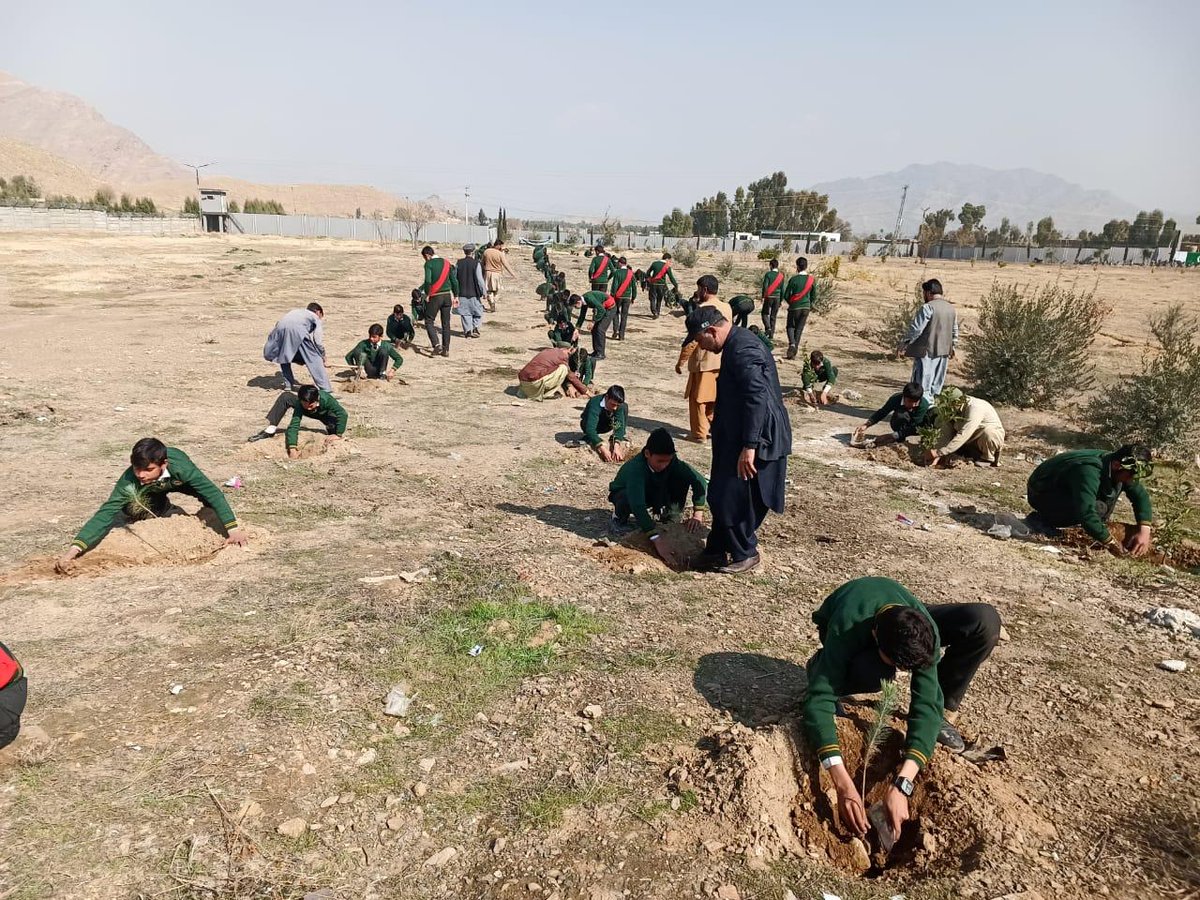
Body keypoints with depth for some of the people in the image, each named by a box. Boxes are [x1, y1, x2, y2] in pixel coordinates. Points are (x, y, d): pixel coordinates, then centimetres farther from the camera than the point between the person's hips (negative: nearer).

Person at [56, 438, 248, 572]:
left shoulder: (180, 466, -47)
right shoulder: (129, 479, -43)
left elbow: (213, 492, -44)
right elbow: (106, 513, -44)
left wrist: (233, 529, -51)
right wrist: (73, 549, -56)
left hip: (178, 480, -1)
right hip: (153, 490, 1)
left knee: (207, 493, -23)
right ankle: (164, 509, 12)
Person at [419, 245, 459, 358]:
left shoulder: (429, 264, -7)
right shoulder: (446, 263, 9)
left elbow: (428, 281, -20)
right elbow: (454, 281, 10)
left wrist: (427, 294, -6)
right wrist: (455, 296, 16)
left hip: (435, 297, -5)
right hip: (447, 295, 5)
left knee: (429, 321, 5)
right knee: (446, 323, 11)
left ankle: (436, 345, -11)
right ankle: (446, 349, 13)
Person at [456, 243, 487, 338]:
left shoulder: (459, 263, 2)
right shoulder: (476, 263, -10)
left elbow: (454, 277, 7)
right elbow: (480, 280, -12)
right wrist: (484, 292, -3)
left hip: (462, 293, 3)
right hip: (474, 293, -3)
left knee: (465, 313, 9)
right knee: (478, 312, 11)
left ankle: (468, 330, 6)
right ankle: (475, 328, 0)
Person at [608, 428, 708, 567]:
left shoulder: (671, 461, -25)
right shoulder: (635, 468, -40)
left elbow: (699, 480, -23)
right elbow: (637, 505, -51)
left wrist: (698, 513, -36)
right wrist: (657, 541, -57)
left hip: (653, 494, 4)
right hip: (624, 494, -4)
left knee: (682, 477, -20)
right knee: (627, 498, -40)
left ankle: (672, 518, -4)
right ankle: (618, 520, -7)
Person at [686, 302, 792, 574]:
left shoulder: (743, 349, -21)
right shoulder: (735, 345, 12)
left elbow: (758, 399, -28)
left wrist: (749, 447, -27)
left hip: (756, 441, -10)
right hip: (737, 438, 10)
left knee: (735, 501, -1)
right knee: (721, 497, 16)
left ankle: (745, 554, 18)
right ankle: (717, 550, 29)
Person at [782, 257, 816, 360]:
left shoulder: (793, 279, -11)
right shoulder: (812, 280, -1)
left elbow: (786, 294, -6)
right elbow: (813, 296, 6)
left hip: (794, 307, -3)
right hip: (806, 307, 3)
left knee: (790, 327, 13)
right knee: (799, 329, 10)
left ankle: (792, 344, -14)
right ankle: (794, 353, 8)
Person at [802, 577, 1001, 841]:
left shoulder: (926, 632, -36)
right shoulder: (845, 629, -44)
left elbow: (926, 706, -40)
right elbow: (818, 700, -47)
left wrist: (901, 785, -51)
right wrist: (843, 783, -57)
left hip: (903, 621, 3)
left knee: (986, 620, -25)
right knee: (872, 674, -42)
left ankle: (944, 712, -5)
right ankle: (822, 666, -6)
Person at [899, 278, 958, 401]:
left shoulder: (928, 307, -14)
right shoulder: (951, 308, 11)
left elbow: (916, 329, -17)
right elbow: (955, 331, 19)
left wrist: (903, 345, -11)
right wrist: (952, 347, 31)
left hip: (926, 351, -8)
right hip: (943, 351, 8)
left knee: (923, 383, -4)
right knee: (936, 384, 14)